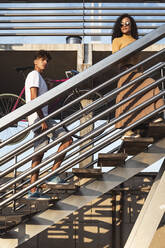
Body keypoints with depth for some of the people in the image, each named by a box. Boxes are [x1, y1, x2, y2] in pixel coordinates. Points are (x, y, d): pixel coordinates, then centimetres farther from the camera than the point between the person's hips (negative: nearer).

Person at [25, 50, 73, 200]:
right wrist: (42, 119, -21)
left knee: (39, 153, 6)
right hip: (39, 117, -10)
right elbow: (34, 98, -16)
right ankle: (53, 175, -11)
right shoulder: (34, 75, -4)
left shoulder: (39, 77, 27)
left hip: (39, 119, 10)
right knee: (67, 140, -11)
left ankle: (33, 191, 5)